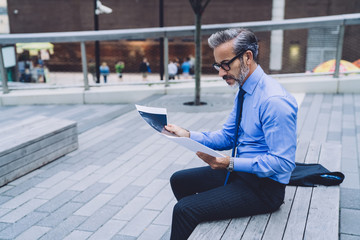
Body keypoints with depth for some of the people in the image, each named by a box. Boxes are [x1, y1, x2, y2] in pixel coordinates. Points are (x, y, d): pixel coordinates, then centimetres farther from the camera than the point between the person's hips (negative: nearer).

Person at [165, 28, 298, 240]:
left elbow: (283, 162, -25)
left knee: (184, 210, -21)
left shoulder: (274, 101, -25)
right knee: (179, 180, 17)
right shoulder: (243, 92, 5)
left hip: (264, 185, -10)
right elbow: (227, 137, 10)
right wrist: (188, 135, -4)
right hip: (240, 170, 10)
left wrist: (231, 163, -28)